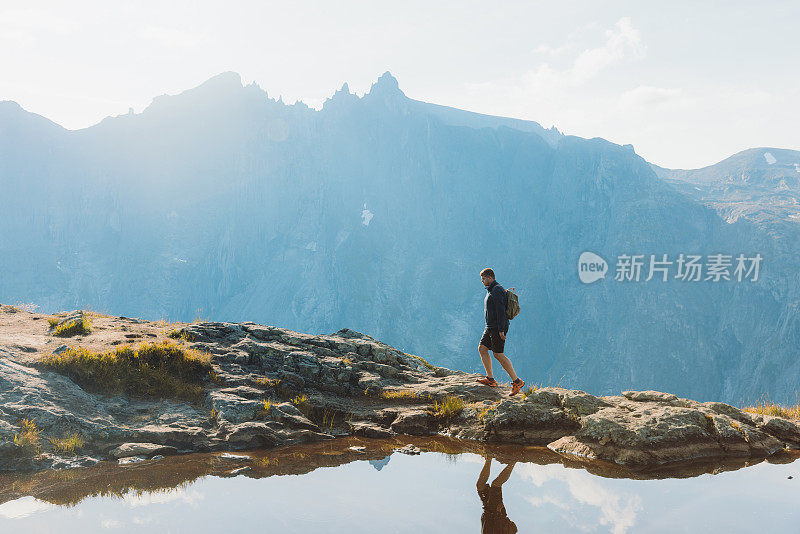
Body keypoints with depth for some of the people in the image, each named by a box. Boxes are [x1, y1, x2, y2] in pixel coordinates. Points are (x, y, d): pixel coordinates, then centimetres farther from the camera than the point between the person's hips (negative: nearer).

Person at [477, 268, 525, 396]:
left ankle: (516, 381, -4)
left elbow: (500, 311, -21)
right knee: (482, 348, 7)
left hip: (498, 328, -10)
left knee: (498, 355, -9)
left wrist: (501, 330, -24)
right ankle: (490, 379, 8)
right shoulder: (491, 291, 18)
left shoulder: (497, 290, -15)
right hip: (491, 327, 10)